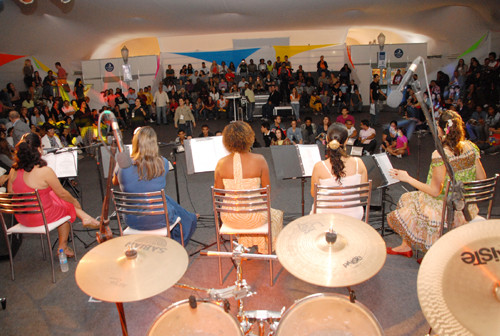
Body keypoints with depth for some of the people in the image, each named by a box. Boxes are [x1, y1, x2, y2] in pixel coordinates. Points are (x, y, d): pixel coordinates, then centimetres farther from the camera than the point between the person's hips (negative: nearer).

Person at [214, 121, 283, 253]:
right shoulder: (259, 160, -16)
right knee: (277, 215, 33)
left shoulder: (221, 163, -11)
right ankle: (264, 249, 49)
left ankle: (244, 246, 54)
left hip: (229, 217, 3)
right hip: (253, 217, -2)